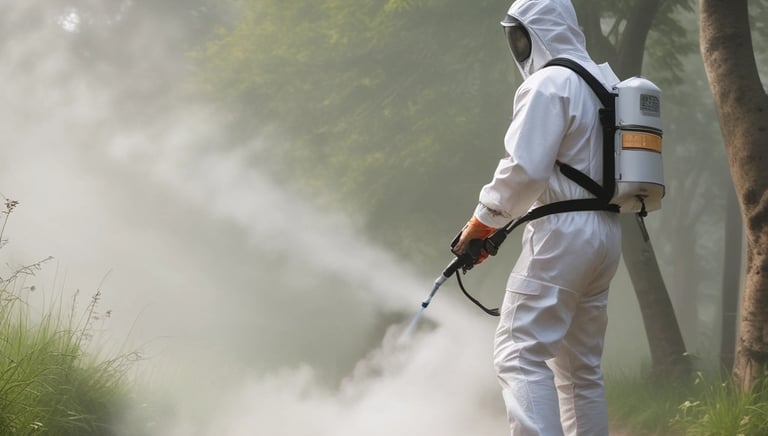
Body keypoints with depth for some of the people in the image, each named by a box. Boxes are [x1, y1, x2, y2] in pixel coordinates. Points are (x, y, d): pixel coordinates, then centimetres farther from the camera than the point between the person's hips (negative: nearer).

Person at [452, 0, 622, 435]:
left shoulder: (548, 84, -11)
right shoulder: (604, 82, 16)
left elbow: (524, 168, -18)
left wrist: (481, 224, -8)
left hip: (561, 234, -9)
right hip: (606, 234, 9)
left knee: (522, 355, -12)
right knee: (582, 365, 12)